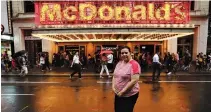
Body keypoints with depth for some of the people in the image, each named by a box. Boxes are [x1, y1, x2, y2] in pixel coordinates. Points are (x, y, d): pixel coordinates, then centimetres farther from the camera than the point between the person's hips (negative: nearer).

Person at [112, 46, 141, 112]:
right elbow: (114, 76, 11)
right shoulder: (119, 63, 5)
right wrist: (113, 87, -4)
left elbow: (134, 80, -22)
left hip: (129, 95, -6)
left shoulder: (134, 64, -16)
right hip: (118, 94, 7)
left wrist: (122, 91, -20)